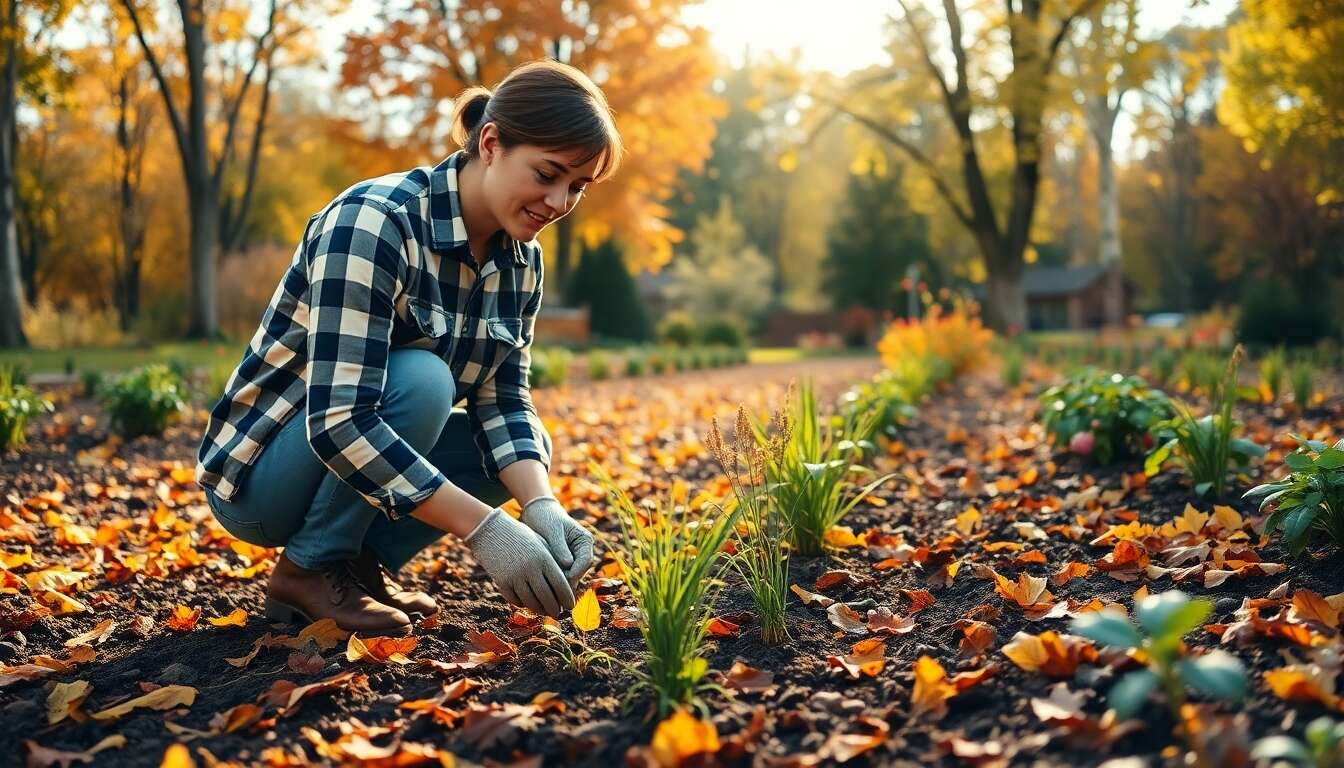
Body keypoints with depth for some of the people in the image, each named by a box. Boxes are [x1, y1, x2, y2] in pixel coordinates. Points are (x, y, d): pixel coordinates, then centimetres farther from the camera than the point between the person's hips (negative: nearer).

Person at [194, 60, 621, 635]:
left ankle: (365, 560, 3)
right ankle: (309, 568, -13)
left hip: (368, 454, 7)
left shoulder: (521, 259, -4)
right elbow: (339, 422, -36)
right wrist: (482, 526, -40)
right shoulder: (372, 224, -29)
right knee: (421, 380, -30)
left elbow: (503, 402, -6)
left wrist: (541, 505, -26)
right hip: (258, 471, -7)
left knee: (528, 448, -7)